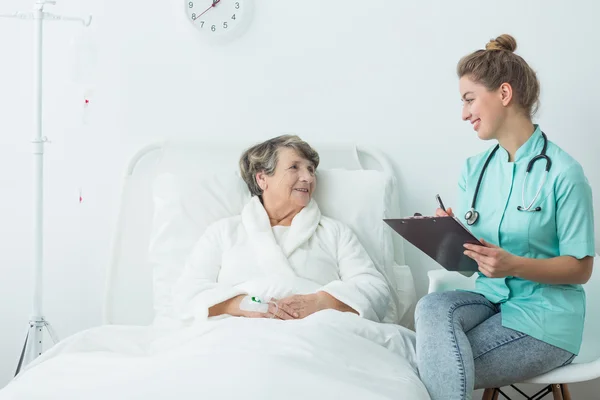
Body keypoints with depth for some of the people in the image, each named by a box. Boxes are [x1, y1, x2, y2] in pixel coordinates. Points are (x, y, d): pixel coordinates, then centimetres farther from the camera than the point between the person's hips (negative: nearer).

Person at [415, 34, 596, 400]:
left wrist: (514, 265, -25)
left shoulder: (563, 173, -12)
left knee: (441, 365, -21)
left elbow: (580, 268, -10)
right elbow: (468, 250, 9)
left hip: (543, 315, -5)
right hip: (490, 297, 5)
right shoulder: (474, 169, 7)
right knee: (432, 307, -27)